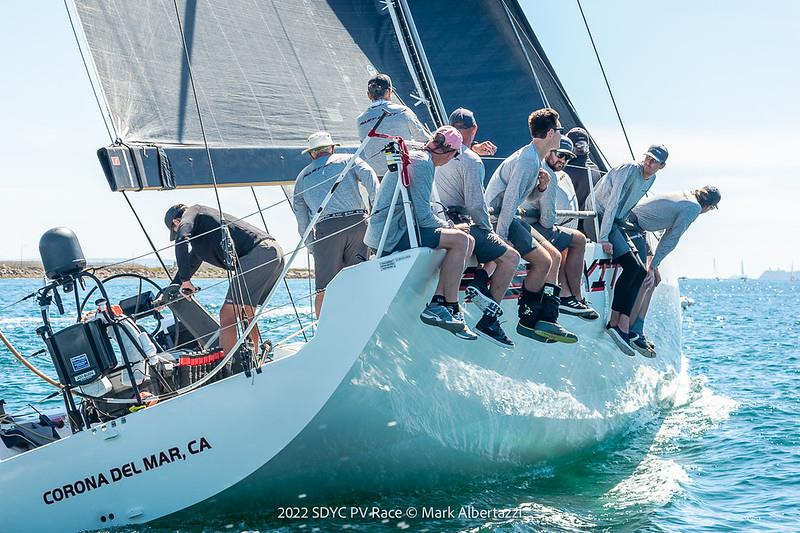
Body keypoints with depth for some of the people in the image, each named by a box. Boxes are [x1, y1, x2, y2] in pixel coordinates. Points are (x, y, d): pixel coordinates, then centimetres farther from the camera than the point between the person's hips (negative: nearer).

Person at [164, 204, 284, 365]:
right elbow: (191, 263, 44)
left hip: (257, 253, -10)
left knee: (227, 316, -10)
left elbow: (181, 239, -12)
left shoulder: (191, 213, 11)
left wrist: (185, 280, -7)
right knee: (246, 315, 21)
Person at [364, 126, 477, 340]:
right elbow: (422, 215, -19)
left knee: (467, 241, 7)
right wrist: (447, 226, -2)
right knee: (459, 239, -19)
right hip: (391, 234, -10)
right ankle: (451, 309, -13)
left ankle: (437, 302, -3)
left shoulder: (415, 156, 19)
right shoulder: (422, 163, -14)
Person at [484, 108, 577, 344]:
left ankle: (546, 320, -2)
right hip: (497, 217, -11)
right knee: (543, 261, -17)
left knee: (554, 256, 5)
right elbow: (510, 198, -24)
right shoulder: (528, 160, -19)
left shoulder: (533, 157, 14)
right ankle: (528, 321, -5)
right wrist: (501, 236, -25)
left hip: (507, 216, 11)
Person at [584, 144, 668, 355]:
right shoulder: (628, 170, -16)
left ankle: (623, 325, -13)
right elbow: (612, 203, -21)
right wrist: (603, 238, -25)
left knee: (640, 271, -6)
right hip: (597, 217, -9)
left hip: (616, 223, 9)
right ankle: (615, 321, -16)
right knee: (631, 266, -21)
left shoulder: (650, 179, 9)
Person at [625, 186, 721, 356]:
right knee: (644, 281, -13)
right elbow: (672, 240, -11)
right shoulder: (693, 208, -11)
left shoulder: (685, 196, 18)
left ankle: (638, 332, 10)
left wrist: (653, 265, 14)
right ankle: (629, 332, -12)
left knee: (652, 280, 10)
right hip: (630, 225, -10)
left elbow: (668, 236, 16)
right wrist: (653, 265, -8)